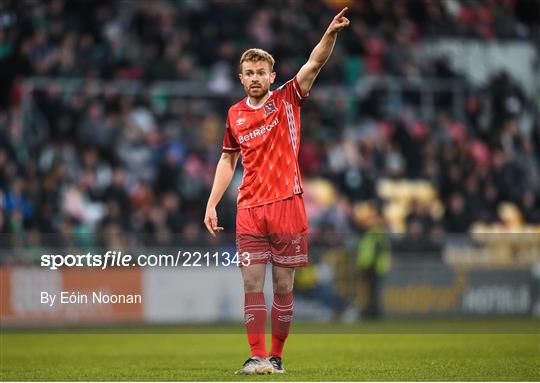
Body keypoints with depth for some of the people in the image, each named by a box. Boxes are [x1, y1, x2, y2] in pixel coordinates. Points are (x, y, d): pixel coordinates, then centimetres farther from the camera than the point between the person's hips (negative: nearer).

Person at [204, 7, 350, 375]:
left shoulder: (286, 100, 3)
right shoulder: (235, 114, 12)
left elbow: (314, 64, -11)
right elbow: (228, 160, 20)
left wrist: (331, 34, -28)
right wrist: (212, 204, 13)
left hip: (286, 205, -2)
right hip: (249, 210, 2)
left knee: (283, 287, 1)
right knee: (252, 283, -4)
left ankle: (276, 356, 9)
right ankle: (257, 356, -3)